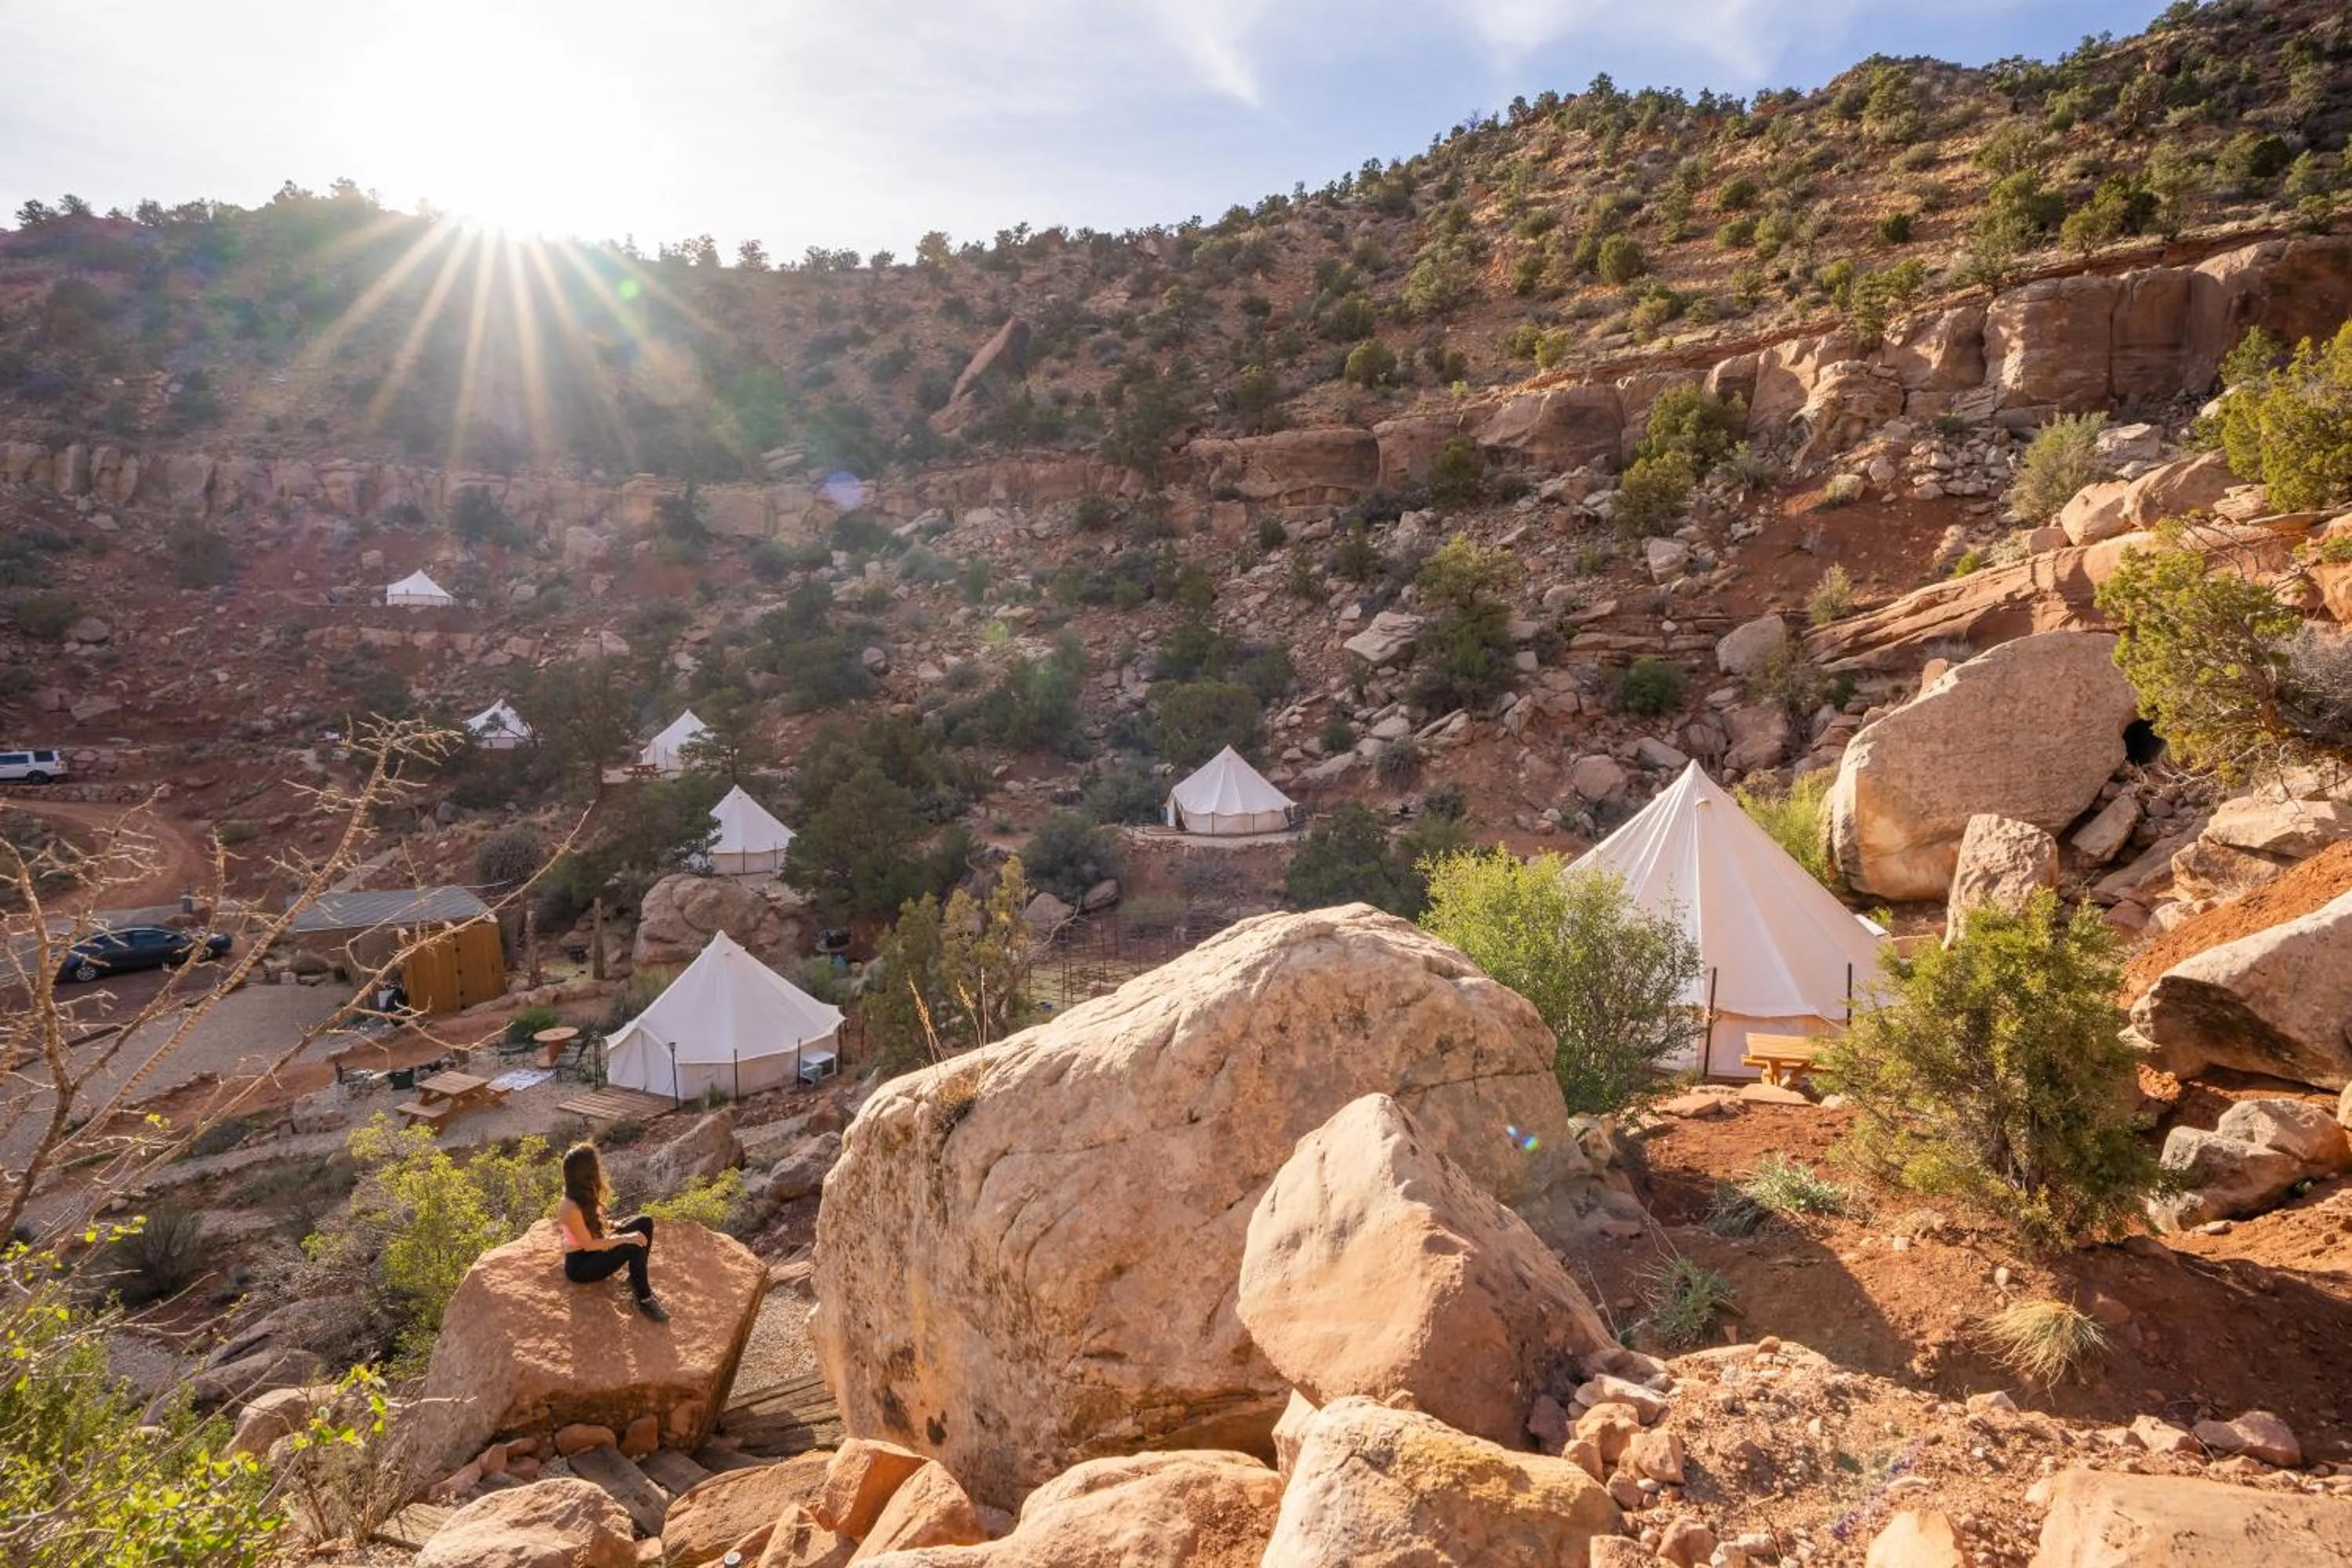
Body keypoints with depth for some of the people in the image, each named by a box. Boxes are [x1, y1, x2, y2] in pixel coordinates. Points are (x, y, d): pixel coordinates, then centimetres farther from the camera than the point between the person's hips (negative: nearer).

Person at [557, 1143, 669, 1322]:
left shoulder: (585, 1194, -3)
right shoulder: (571, 1207, -29)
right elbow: (588, 1245, -24)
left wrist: (616, 1226, -4)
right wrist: (625, 1238, -24)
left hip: (594, 1252, 9)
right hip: (580, 1266, -9)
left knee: (645, 1223, -3)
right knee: (634, 1246, -29)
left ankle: (637, 1278, 7)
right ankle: (645, 1301, -13)